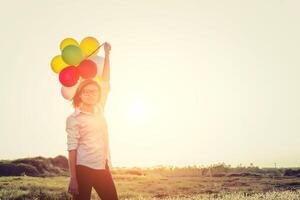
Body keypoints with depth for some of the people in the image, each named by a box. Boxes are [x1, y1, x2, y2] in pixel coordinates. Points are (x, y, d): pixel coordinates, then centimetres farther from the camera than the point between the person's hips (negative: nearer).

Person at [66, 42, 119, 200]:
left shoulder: (99, 111, 12)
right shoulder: (73, 119, -3)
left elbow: (106, 84, 14)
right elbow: (72, 149, -8)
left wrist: (107, 55, 14)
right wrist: (73, 178, -14)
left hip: (103, 168, 6)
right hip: (83, 169, -5)